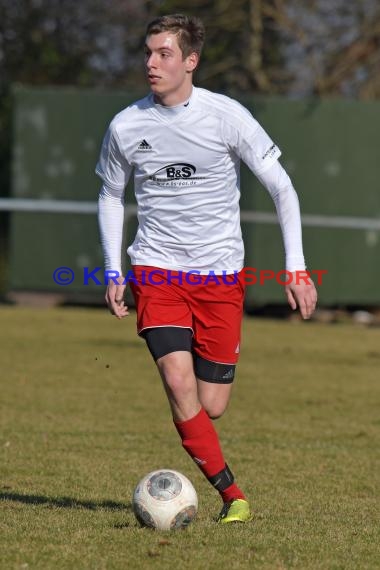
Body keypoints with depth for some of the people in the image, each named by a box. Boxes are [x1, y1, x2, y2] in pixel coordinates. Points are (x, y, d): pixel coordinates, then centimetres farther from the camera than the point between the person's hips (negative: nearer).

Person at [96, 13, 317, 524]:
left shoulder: (227, 116, -8)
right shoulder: (126, 127, -2)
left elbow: (281, 187, -2)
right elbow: (111, 195, 15)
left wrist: (296, 268, -7)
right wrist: (114, 273, 7)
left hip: (221, 275, -1)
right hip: (156, 270, 1)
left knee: (211, 406, -1)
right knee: (179, 382, -20)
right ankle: (231, 494, -9)